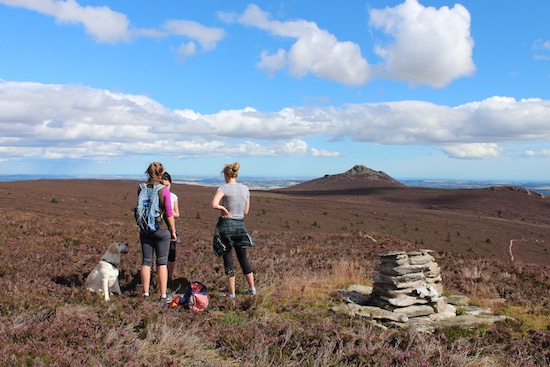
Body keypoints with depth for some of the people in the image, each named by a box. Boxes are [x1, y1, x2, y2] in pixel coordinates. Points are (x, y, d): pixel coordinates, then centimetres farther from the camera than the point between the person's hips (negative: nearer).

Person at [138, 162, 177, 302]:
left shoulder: (141, 188, -1)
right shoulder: (164, 190, -12)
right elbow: (169, 212, -10)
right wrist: (173, 230, -1)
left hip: (145, 230, 3)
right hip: (162, 229, -3)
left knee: (146, 261, 10)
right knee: (162, 262, 5)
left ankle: (146, 293, 16)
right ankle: (163, 294, 7)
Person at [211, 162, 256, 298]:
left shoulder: (224, 187, -11)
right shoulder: (245, 188, 5)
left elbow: (214, 204, -26)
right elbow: (246, 211, 10)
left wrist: (224, 209, -10)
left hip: (226, 225, -5)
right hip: (240, 225, 5)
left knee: (228, 258, 4)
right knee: (243, 258, 17)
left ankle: (231, 293, 9)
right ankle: (252, 289, 23)